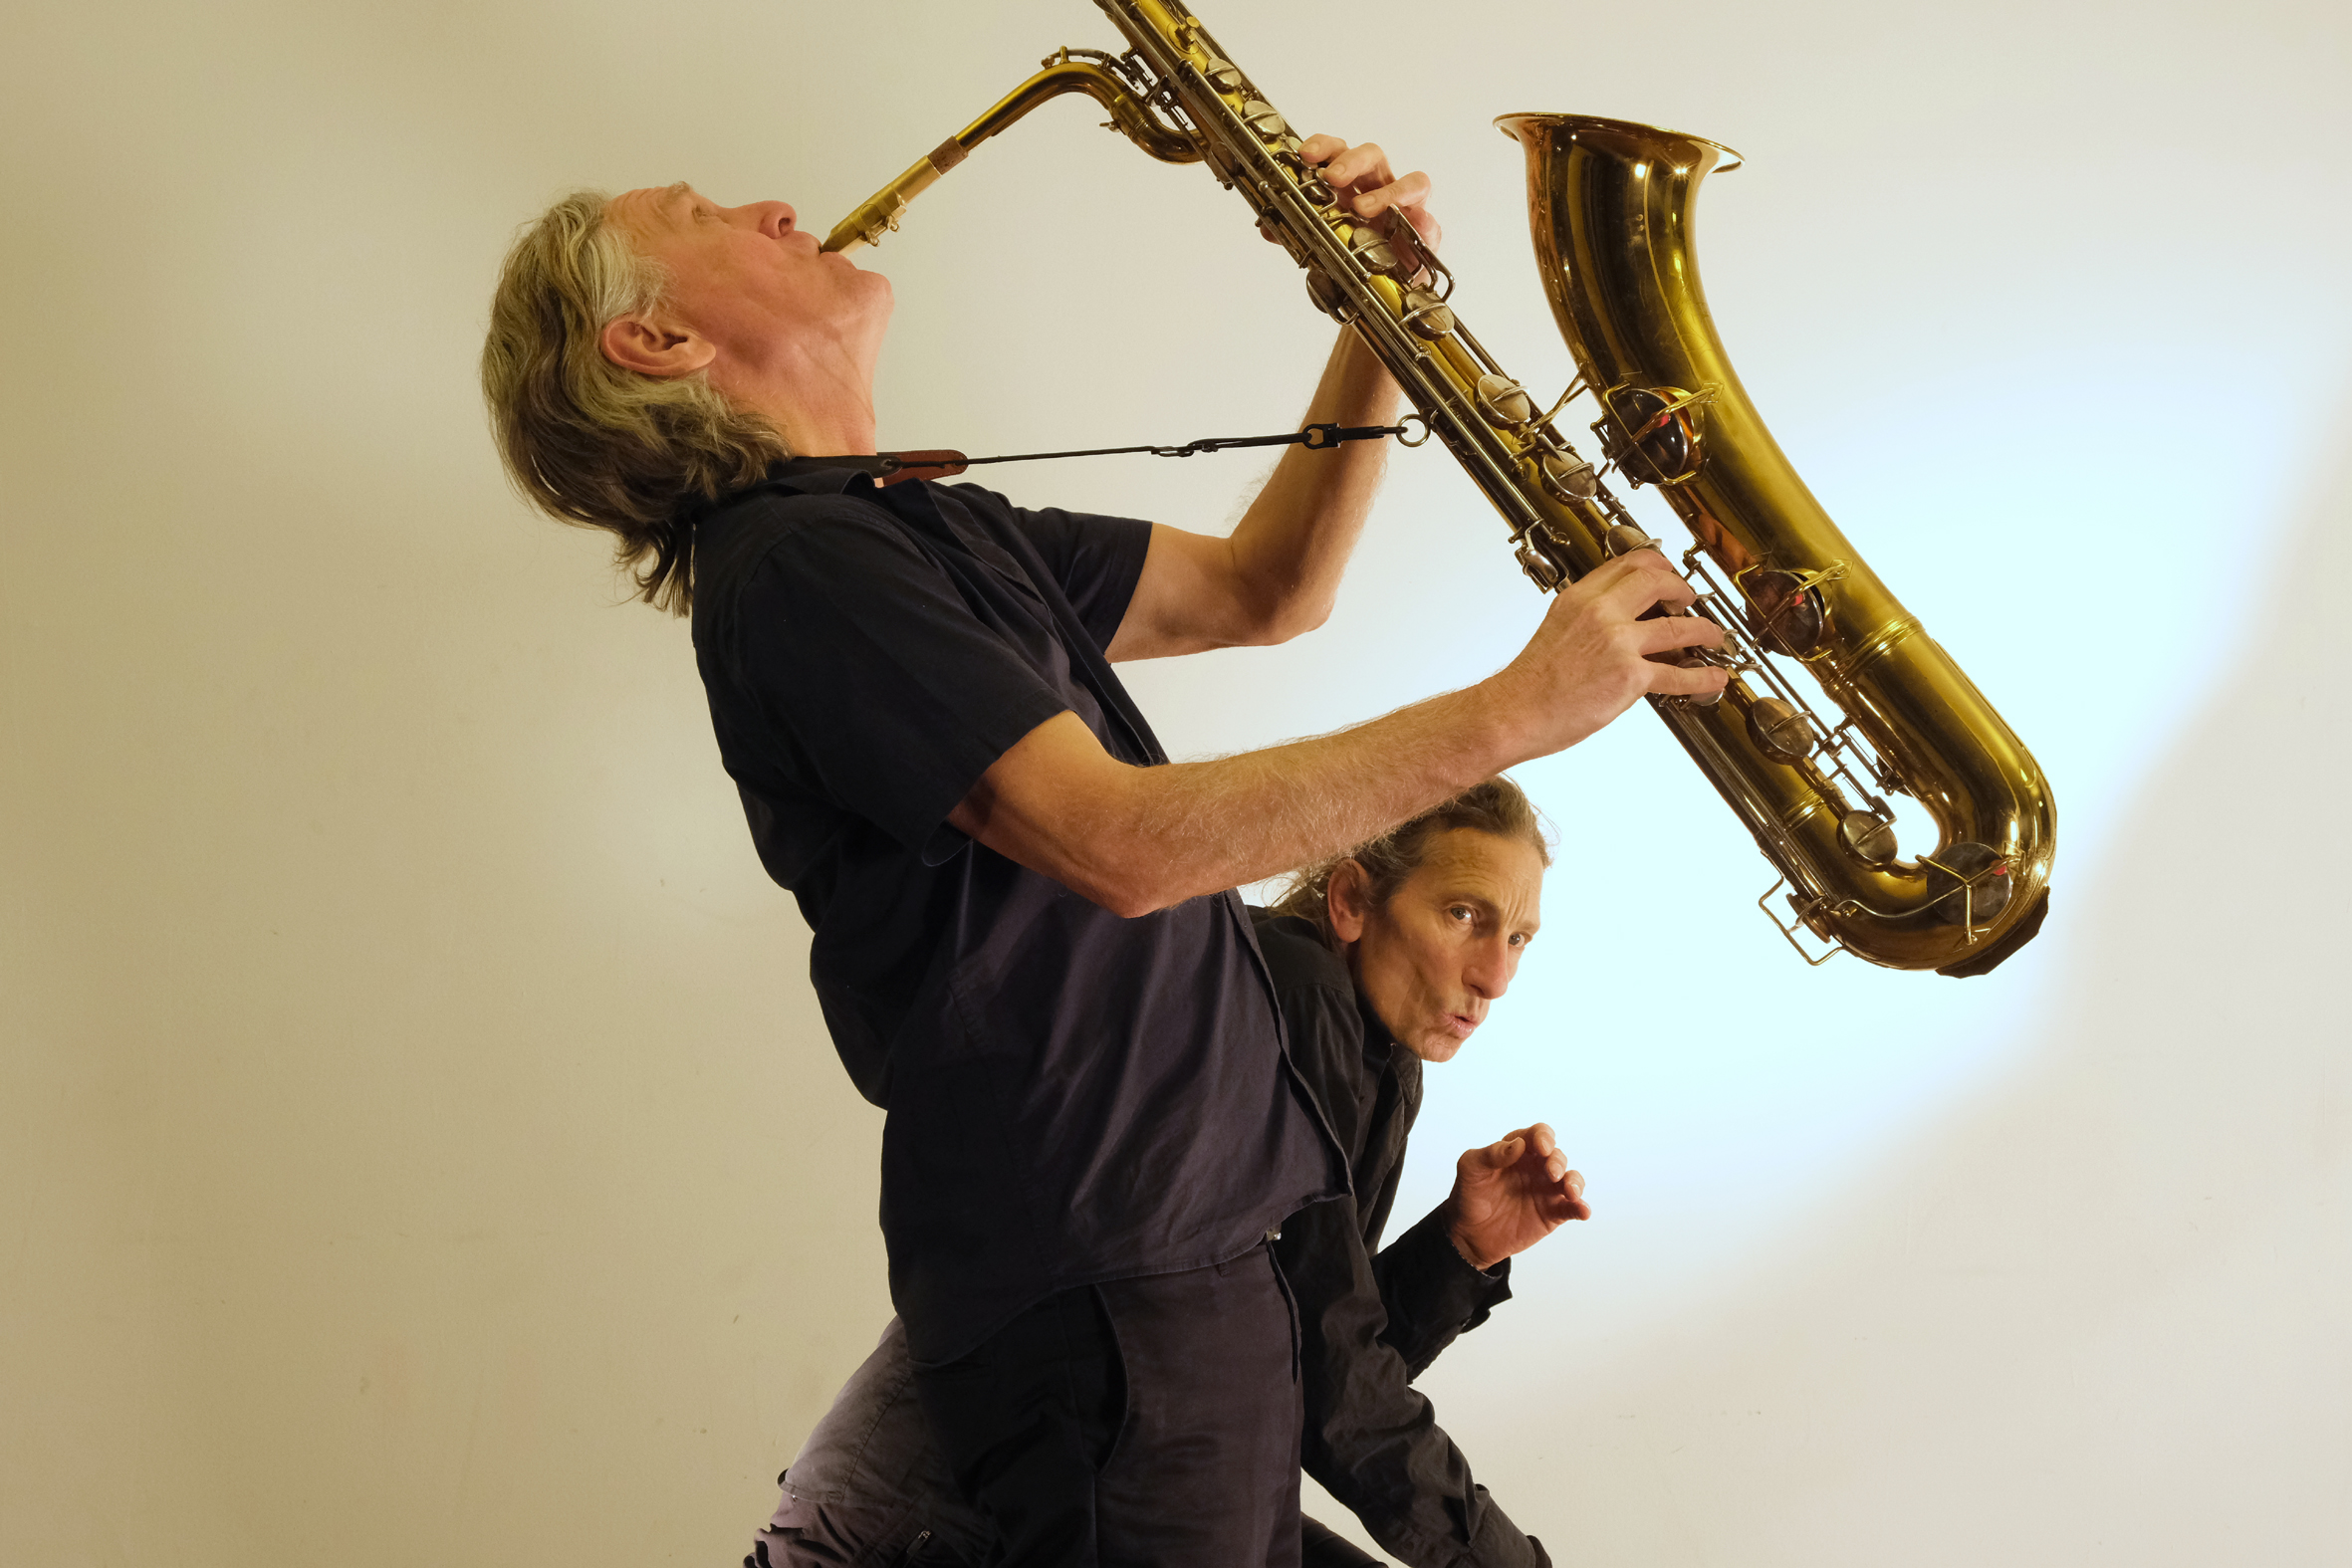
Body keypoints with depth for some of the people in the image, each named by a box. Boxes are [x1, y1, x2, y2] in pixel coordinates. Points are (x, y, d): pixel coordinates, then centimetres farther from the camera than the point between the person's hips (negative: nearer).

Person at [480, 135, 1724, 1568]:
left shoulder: (943, 534, 17)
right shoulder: (795, 566, -14)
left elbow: (1260, 592, 20)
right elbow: (1124, 843, -24)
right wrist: (1512, 711, -19)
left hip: (1194, 1240, 9)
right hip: (1093, 1283, -9)